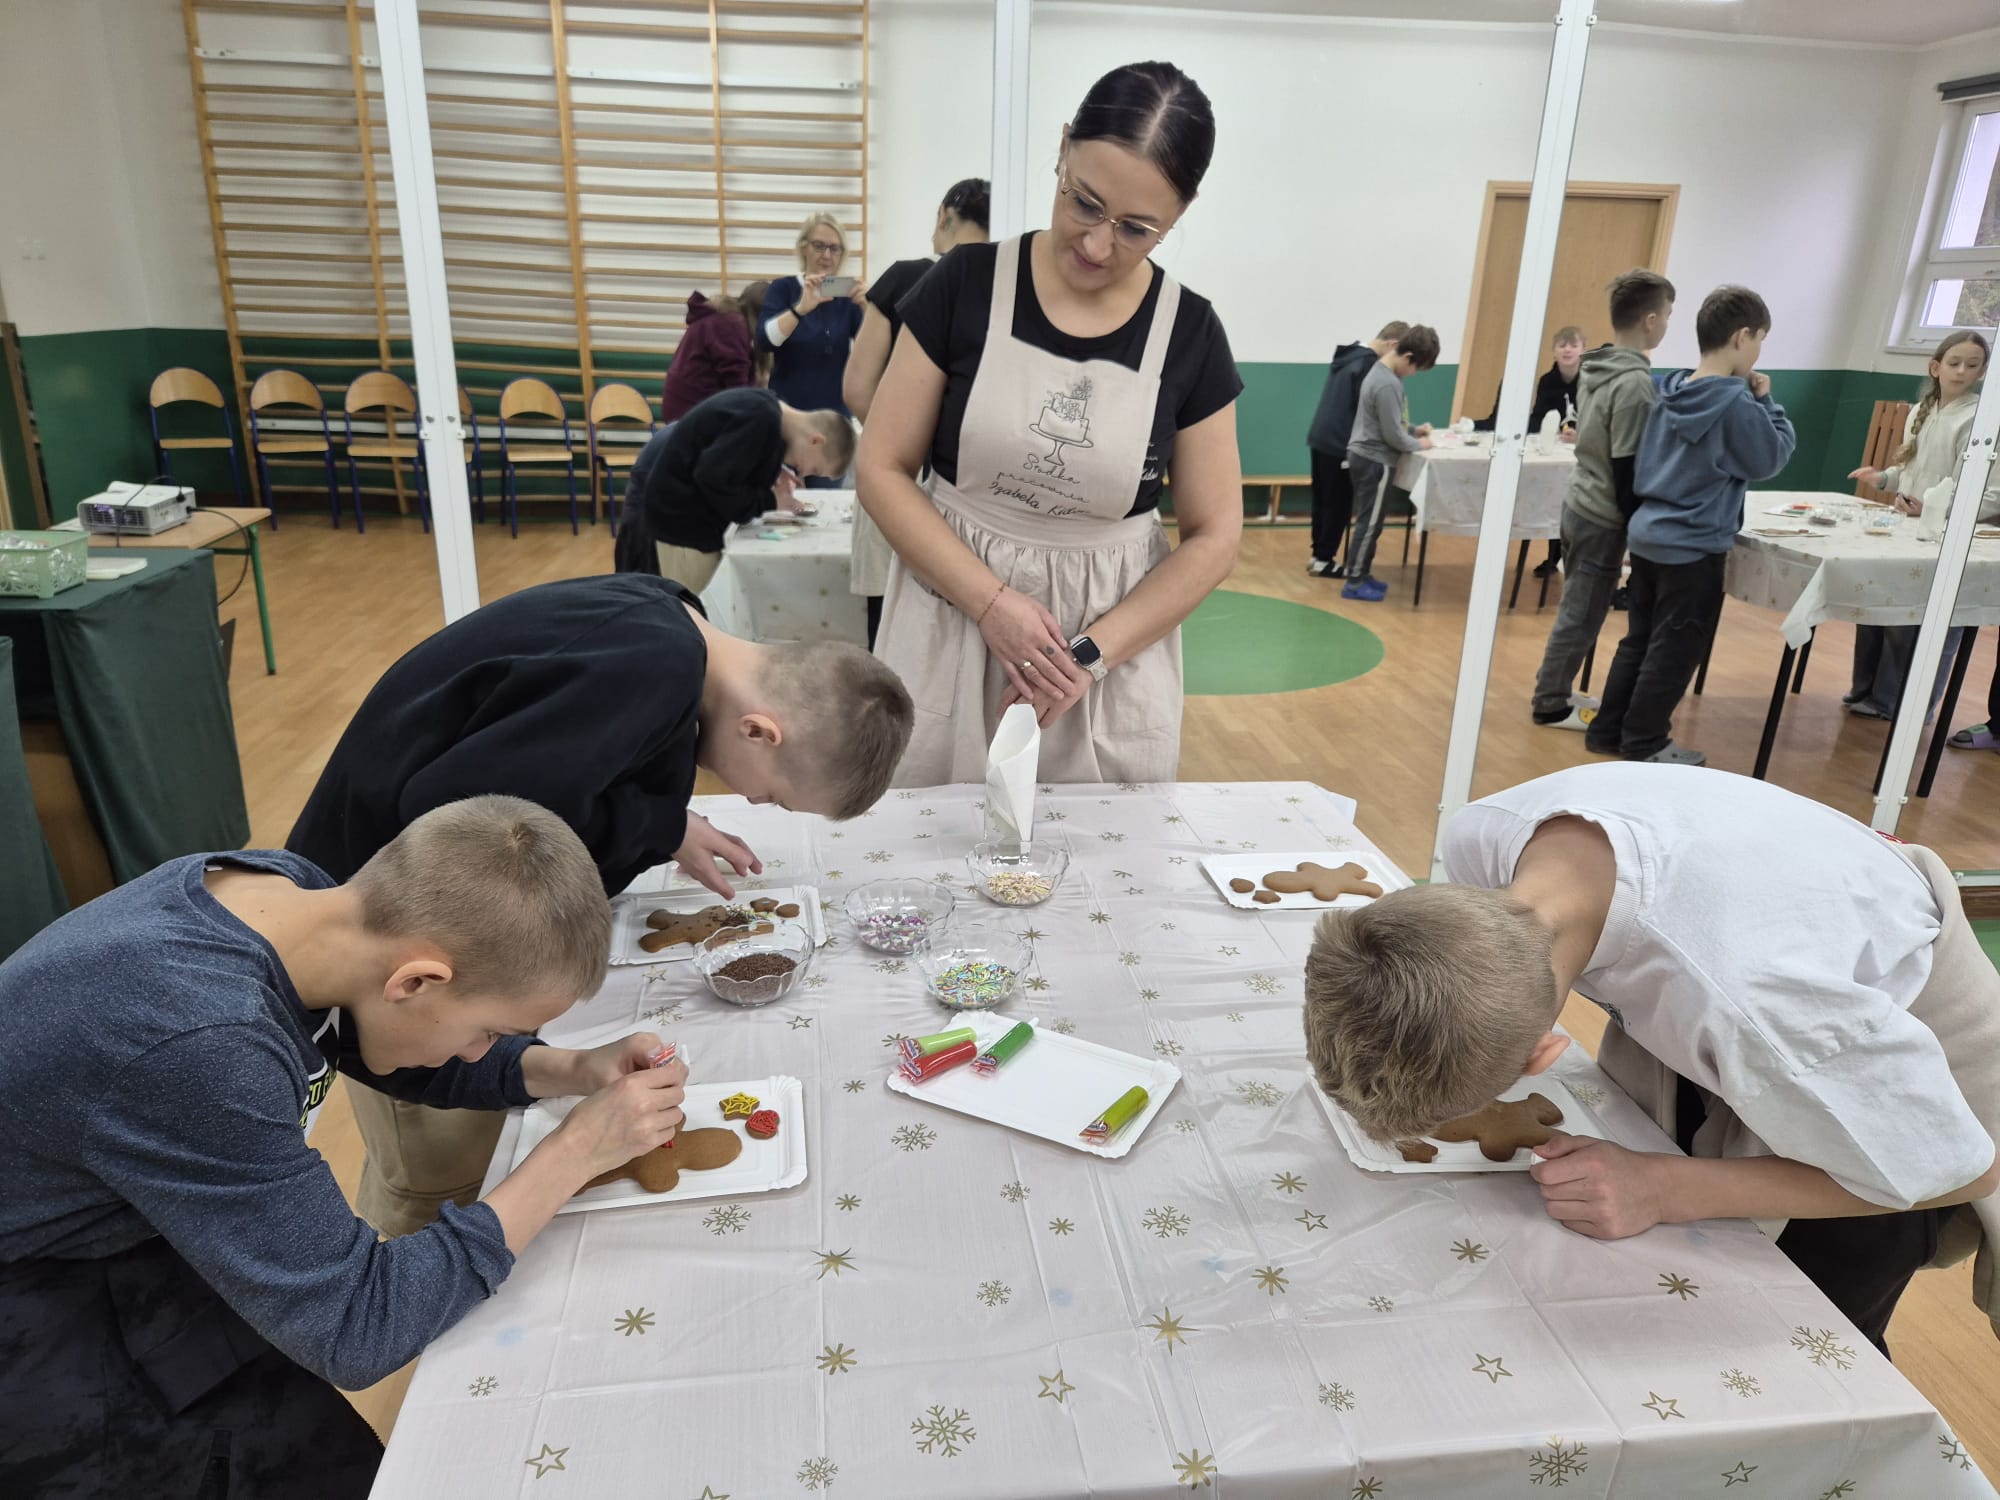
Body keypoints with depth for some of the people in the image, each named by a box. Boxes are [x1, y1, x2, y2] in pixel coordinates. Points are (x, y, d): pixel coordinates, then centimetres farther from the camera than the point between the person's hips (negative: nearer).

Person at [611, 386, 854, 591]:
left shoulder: (765, 409, 6)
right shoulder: (761, 419, -26)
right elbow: (713, 479, -27)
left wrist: (772, 474, 0)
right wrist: (769, 500, -16)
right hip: (668, 512, -10)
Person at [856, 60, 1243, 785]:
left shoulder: (1189, 333, -3)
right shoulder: (966, 284, -6)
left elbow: (1213, 535, -1)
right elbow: (882, 469, -5)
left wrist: (1094, 652, -12)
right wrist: (991, 601, -16)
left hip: (1115, 638, 1)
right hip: (949, 627, 0)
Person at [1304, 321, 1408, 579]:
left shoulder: (1348, 354, 13)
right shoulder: (1369, 364, -16)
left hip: (1321, 438, 9)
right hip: (1339, 444, -9)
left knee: (1323, 501, 13)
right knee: (1338, 504, 0)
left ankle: (1318, 555, 19)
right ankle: (1324, 560, 5)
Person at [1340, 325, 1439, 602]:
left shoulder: (1380, 370, 10)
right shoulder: (1388, 385, -22)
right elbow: (1393, 436, -19)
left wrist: (1414, 430, 9)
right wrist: (1420, 444, -4)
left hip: (1364, 457, 10)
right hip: (1375, 462, -10)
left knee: (1369, 522, 16)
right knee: (1370, 523, -3)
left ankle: (1362, 574, 24)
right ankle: (1354, 583, 3)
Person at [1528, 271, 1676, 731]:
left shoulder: (1596, 369, 7)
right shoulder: (1635, 383, -21)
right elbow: (1628, 472, -21)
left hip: (1578, 506, 9)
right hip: (1602, 520, -9)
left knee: (1577, 612, 17)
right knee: (1580, 617, 2)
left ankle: (1556, 694, 26)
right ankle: (1550, 705, 12)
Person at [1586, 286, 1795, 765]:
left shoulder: (1672, 390, 6)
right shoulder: (1737, 403, -17)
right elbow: (1773, 457, -4)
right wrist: (1766, 400, 2)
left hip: (1647, 534, 8)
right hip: (1693, 546, -8)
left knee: (1639, 639, 16)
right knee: (1674, 650, 4)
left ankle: (1608, 730, 22)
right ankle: (1643, 744, 13)